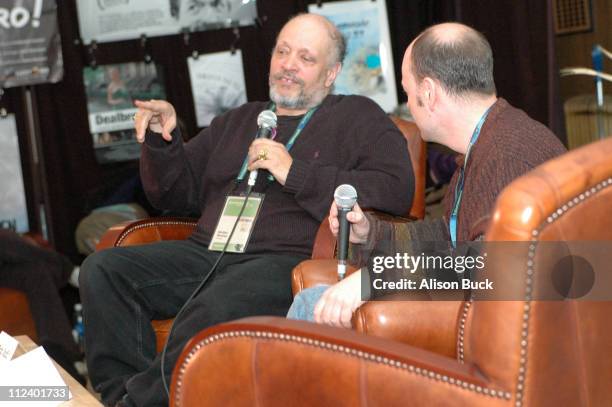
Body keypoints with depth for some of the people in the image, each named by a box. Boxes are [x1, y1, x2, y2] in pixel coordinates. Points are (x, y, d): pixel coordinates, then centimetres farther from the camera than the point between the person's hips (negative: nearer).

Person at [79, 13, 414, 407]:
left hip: (289, 258, -6)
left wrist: (295, 173, -9)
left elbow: (397, 189, -6)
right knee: (102, 269, -17)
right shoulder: (236, 122, 29)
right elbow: (177, 194, 30)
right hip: (207, 253, 6)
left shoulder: (358, 117, 12)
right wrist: (162, 139, 9)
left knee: (214, 310, -38)